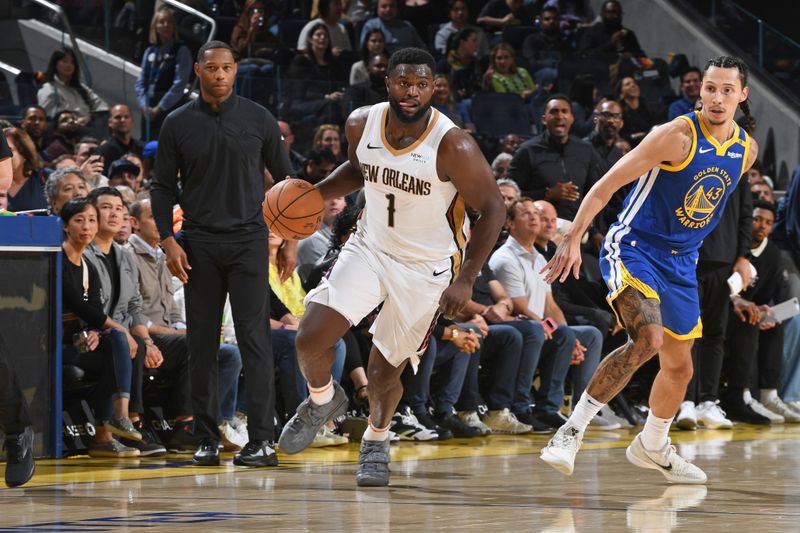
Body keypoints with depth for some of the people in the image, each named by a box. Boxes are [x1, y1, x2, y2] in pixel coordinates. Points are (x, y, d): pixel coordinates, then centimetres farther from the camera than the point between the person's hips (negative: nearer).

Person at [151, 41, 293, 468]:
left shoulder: (259, 120, 1)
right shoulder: (178, 124, 2)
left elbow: (285, 180, 7)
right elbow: (163, 186, 6)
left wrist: (290, 241, 1)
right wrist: (168, 240, -6)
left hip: (248, 240, -1)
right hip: (199, 244, 1)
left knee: (254, 337, -8)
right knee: (202, 343, 4)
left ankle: (262, 440, -9)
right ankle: (206, 440, 11)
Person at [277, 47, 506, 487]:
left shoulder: (453, 146, -24)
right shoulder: (361, 124, -9)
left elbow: (492, 210, -15)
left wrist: (466, 281, -19)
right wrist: (316, 194, -4)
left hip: (426, 266, -3)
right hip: (369, 248, 3)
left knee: (384, 372, 4)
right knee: (310, 339, -13)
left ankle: (376, 439, 37)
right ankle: (323, 400, 21)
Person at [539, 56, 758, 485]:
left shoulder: (746, 151, 2)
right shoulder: (679, 135, -18)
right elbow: (607, 184, -19)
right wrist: (573, 238, -27)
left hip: (680, 263, 7)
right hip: (633, 247, -7)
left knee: (679, 366, 15)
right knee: (647, 340, -29)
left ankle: (652, 447, 41)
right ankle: (572, 430, -22)